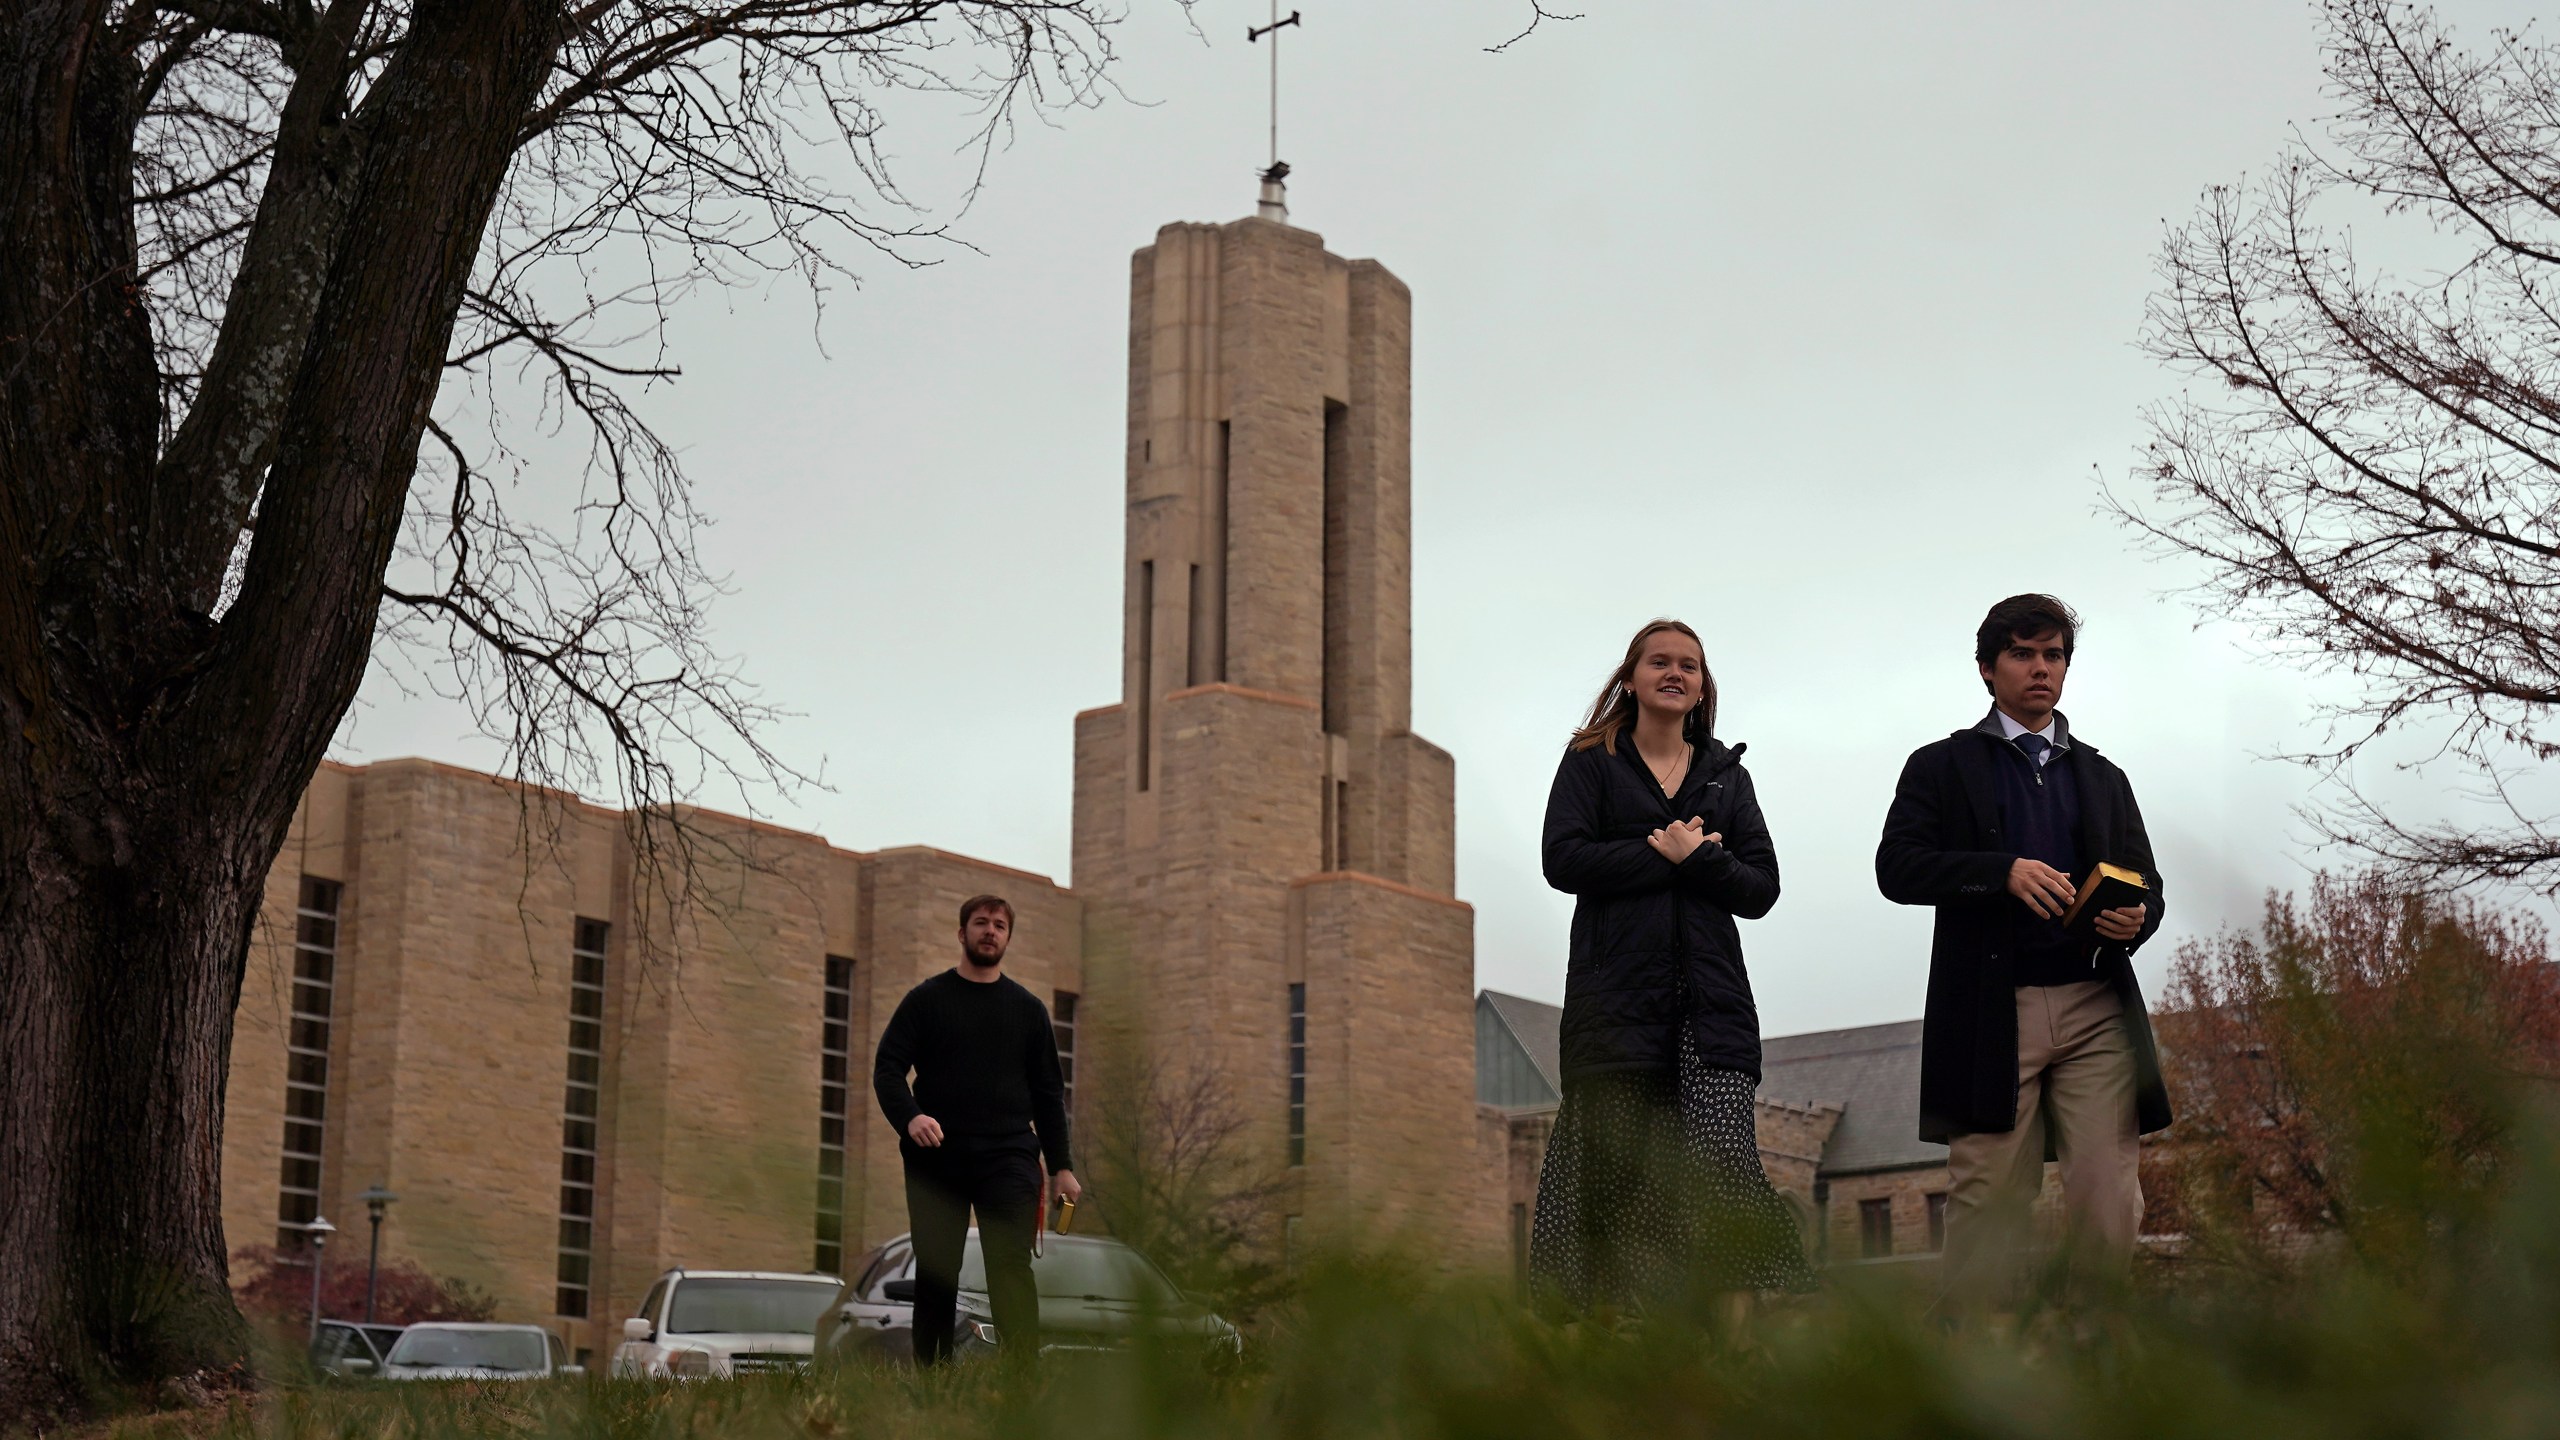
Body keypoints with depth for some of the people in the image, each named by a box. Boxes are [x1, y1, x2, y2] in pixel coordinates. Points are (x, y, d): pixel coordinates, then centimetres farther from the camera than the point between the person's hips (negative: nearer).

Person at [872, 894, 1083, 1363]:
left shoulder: (1028, 1009, 15)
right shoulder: (927, 999, 9)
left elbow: (1048, 1092, 16)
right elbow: (887, 1068, 1)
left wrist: (1061, 1166, 7)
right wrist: (909, 1117, -19)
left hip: (1008, 1155, 0)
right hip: (936, 1157, 0)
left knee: (1011, 1264, -15)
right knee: (935, 1273, 2)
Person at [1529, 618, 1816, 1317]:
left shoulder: (1727, 775, 20)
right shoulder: (1591, 762, 12)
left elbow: (1761, 887, 9)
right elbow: (1564, 859, -5)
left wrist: (1697, 856, -8)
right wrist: (1666, 855, -6)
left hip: (1711, 999, 2)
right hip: (1616, 994, -2)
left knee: (1723, 1165, -12)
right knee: (1612, 1168, -5)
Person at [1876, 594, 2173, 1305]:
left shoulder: (2103, 778, 24)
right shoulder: (1942, 767, 13)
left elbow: (2146, 884, 21)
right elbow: (1897, 867, -1)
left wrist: (2134, 919, -4)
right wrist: (2004, 872, -15)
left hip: (2095, 1009, 3)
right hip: (1992, 1012, -3)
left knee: (2108, 1206, -7)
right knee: (1988, 1204, -6)